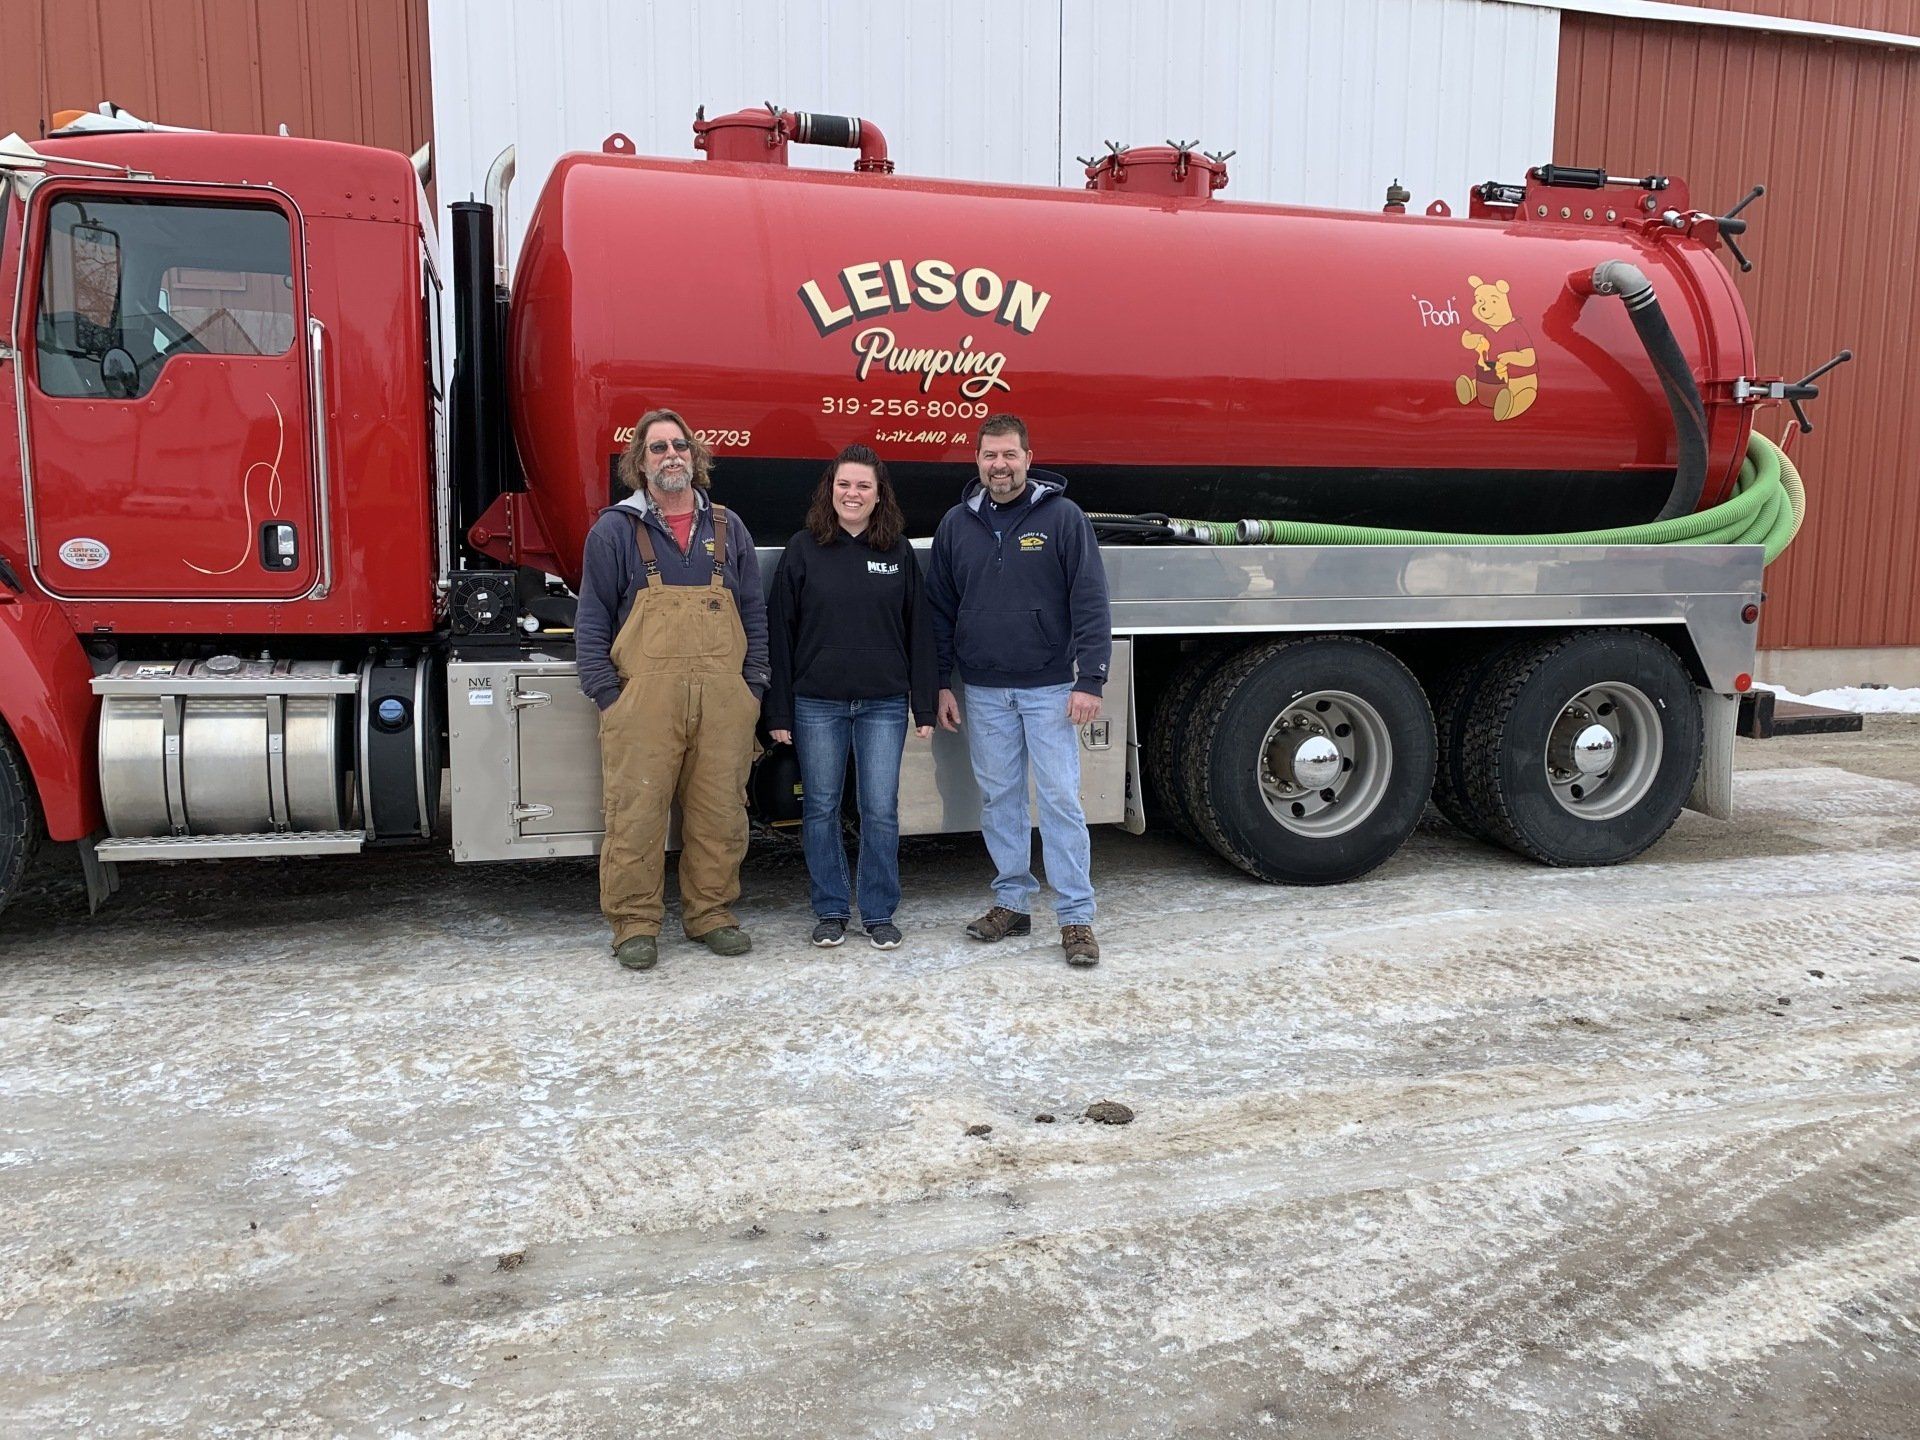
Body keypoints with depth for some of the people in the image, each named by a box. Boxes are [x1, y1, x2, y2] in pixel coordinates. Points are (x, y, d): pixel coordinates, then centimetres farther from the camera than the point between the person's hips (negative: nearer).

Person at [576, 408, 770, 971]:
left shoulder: (727, 528, 15)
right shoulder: (615, 529, 5)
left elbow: (754, 612, 15)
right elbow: (592, 619, 3)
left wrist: (754, 685, 6)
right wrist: (606, 692, -6)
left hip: (723, 700, 3)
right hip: (644, 698, -3)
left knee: (720, 813, 7)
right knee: (637, 813, -1)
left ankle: (711, 913, 21)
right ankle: (635, 924, 10)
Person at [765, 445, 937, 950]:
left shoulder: (900, 552, 4)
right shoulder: (803, 549, 1)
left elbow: (918, 631, 5)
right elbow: (780, 632, 1)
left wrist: (924, 707, 1)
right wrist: (779, 712, -3)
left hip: (884, 704, 0)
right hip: (817, 704, 0)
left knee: (881, 811, 3)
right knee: (820, 808, 7)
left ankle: (878, 913, 17)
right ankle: (830, 910, 21)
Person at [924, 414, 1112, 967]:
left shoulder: (1062, 516, -4)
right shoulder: (958, 523, 7)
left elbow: (1090, 602, -7)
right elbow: (939, 608, 11)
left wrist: (1090, 680, -13)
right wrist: (941, 683, 7)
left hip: (1049, 686, -3)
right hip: (983, 691, 4)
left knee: (1060, 797, -2)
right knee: (998, 797, 10)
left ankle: (1076, 915, 5)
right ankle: (1012, 901, 22)